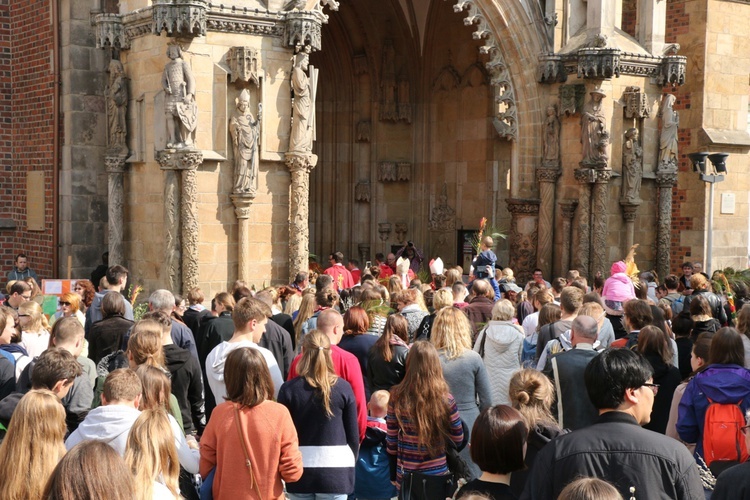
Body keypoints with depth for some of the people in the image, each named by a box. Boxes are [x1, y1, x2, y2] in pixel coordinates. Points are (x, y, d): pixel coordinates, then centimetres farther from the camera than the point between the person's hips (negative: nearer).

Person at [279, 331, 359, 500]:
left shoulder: (289, 389, -5)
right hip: (335, 469, 0)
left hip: (299, 468, 0)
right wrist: (351, 463, 16)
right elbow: (353, 434, 0)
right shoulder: (343, 387, -4)